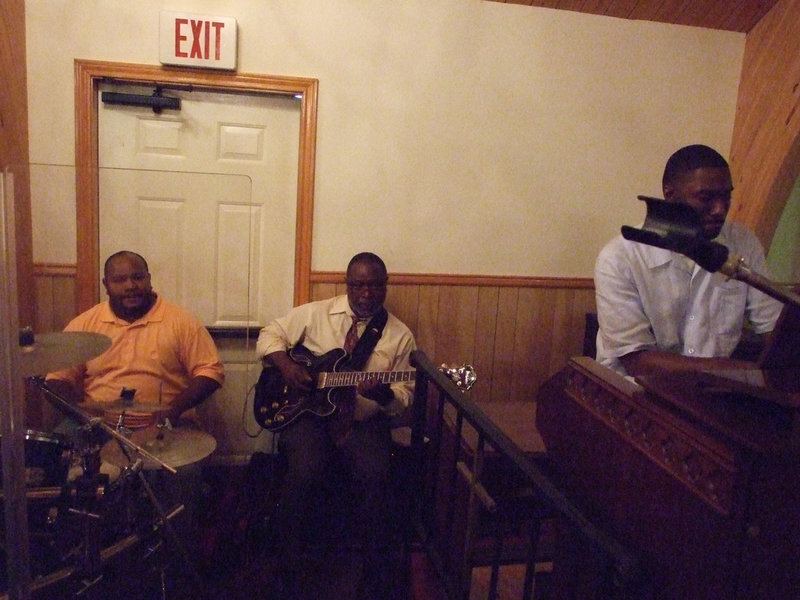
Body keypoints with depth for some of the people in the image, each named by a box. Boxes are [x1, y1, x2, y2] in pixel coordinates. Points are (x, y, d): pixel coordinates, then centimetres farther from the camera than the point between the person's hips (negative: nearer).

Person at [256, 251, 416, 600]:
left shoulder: (400, 335, 5)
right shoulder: (315, 313, 6)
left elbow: (404, 395, 5)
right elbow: (270, 334, 12)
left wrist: (385, 394, -18)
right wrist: (286, 365, -7)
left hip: (364, 422, 1)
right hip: (308, 414, 0)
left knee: (374, 476, -28)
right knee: (305, 473, -29)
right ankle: (294, 572, -5)